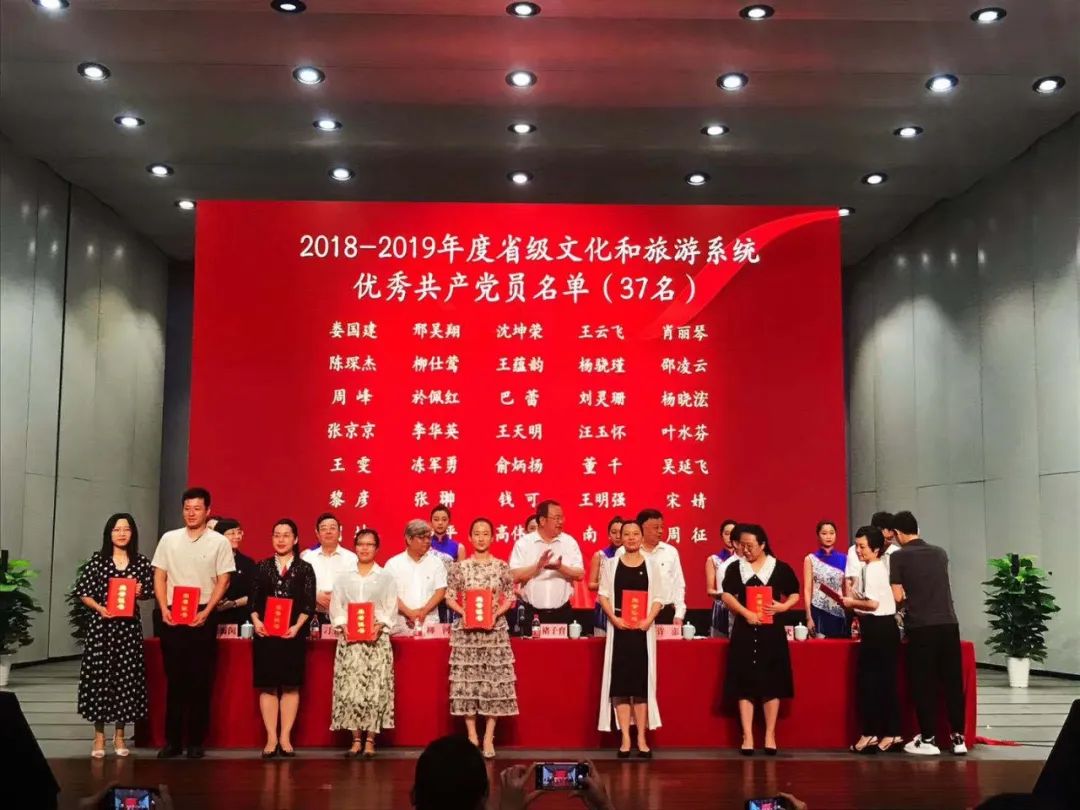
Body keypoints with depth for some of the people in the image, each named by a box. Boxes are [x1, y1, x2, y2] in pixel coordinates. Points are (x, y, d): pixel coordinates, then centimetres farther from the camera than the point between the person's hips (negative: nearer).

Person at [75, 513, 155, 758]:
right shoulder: (97, 561, 1)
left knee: (126, 676, 3)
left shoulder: (142, 562, 5)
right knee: (99, 675, -1)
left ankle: (119, 735, 15)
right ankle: (99, 736, 9)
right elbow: (82, 591, 2)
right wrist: (98, 607, -13)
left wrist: (140, 592, -10)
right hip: (101, 624, -1)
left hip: (129, 626, 1)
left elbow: (151, 591, 11)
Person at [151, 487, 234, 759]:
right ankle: (172, 740, 11)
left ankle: (196, 742, 7)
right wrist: (164, 609, -5)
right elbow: (159, 577, 8)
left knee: (200, 681, 1)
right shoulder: (169, 539, 8)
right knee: (174, 679, 4)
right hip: (172, 616, 2)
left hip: (203, 617, -2)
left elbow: (223, 582, -1)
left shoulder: (219, 542, 1)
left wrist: (206, 612, -11)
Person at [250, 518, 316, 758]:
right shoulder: (262, 567, 10)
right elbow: (254, 600, 6)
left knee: (291, 685, 1)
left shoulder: (304, 569, 5)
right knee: (267, 685, 1)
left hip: (293, 634, -1)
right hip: (265, 633, 1)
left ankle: (285, 737, 6)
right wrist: (256, 621, -11)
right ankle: (271, 738, 6)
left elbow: (309, 604, -1)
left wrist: (297, 626, -14)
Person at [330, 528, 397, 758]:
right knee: (350, 688, -4)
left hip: (377, 638, -1)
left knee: (375, 688, -6)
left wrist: (380, 626, -14)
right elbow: (336, 607, 8)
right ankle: (356, 739, 4)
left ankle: (370, 740, 0)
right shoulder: (344, 577, 14)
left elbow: (391, 609, 3)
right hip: (349, 638, 1)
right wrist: (343, 627, -9)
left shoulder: (386, 577, 9)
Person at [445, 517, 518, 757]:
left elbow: (510, 597, 5)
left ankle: (488, 737, 5)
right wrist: (463, 612, -12)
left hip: (495, 629, 0)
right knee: (466, 680, 0)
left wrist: (496, 613, -11)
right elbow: (449, 597, 4)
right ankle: (471, 736, 8)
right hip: (466, 629, 0)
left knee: (495, 682, -2)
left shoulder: (502, 567, 3)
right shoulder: (459, 567, 2)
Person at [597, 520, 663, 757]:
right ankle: (625, 738, 4)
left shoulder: (651, 564, 6)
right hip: (619, 628, 0)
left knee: (642, 682, 1)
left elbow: (658, 598, 4)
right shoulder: (611, 564, 6)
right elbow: (603, 595, 3)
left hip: (643, 629, 0)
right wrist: (614, 618, -12)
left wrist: (649, 620, -12)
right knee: (620, 682, -1)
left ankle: (641, 738, 7)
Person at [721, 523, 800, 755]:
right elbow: (727, 595, -5)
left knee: (771, 684, 1)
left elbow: (795, 594, 8)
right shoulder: (735, 568, 4)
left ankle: (770, 735, 11)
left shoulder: (780, 568, 2)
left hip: (771, 631, -1)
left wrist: (783, 606, -12)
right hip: (744, 631, 1)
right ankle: (747, 736, 4)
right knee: (744, 684, 0)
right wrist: (746, 613, -19)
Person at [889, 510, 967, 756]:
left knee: (923, 683, 4)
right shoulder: (940, 553, 14)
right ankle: (958, 737, 12)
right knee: (953, 681, 9)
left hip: (921, 626, -4)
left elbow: (897, 596, -3)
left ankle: (928, 739, 7)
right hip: (948, 623, 4)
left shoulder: (899, 557, -1)